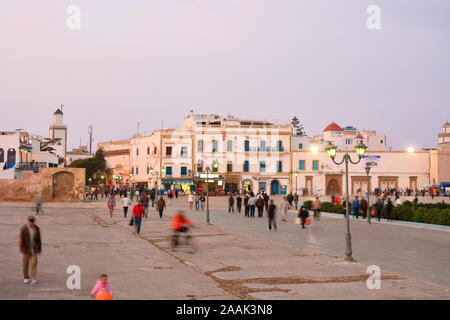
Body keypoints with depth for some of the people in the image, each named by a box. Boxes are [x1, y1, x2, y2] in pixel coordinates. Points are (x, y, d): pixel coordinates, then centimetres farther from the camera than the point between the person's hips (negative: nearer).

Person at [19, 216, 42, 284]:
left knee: (34, 263, -11)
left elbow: (38, 239, 5)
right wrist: (21, 249, -16)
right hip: (26, 249, -1)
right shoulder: (24, 228, -11)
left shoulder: (37, 228, -2)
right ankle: (26, 278, 21)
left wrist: (40, 249, 6)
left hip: (34, 249, 1)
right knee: (25, 264, 4)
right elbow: (21, 239, -10)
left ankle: (33, 279, -11)